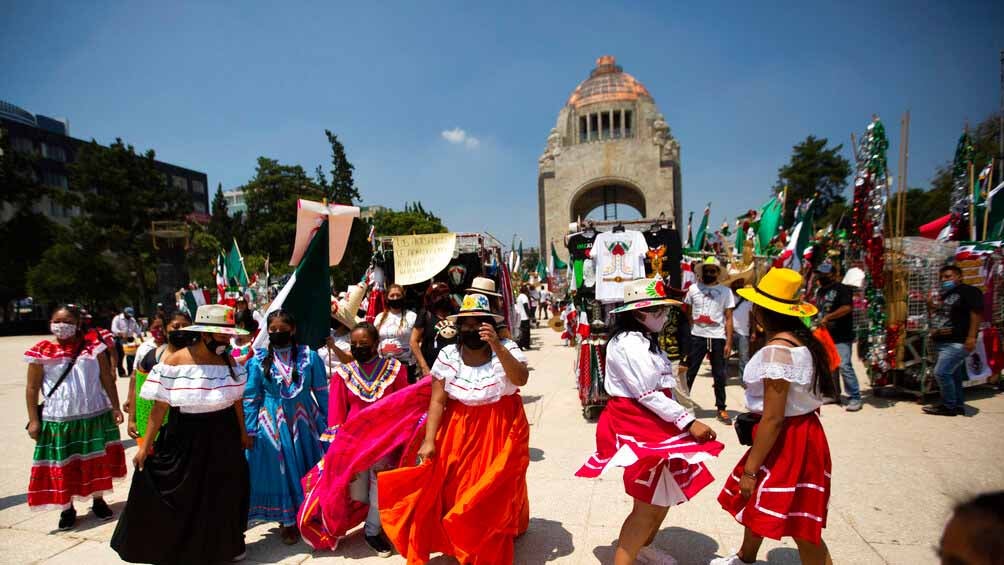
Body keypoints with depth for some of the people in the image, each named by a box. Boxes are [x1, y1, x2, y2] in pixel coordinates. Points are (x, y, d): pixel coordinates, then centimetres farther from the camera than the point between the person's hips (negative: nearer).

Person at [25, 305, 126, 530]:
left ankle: (98, 500, 28)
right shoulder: (41, 352, -2)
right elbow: (32, 388, 2)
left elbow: (107, 380, 2)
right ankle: (67, 508, 25)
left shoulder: (93, 347, -1)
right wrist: (33, 420, -2)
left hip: (95, 415, 1)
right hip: (58, 418, 0)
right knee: (61, 465, 7)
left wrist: (115, 407, -1)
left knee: (97, 460, 11)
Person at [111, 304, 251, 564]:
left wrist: (243, 433, 13)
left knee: (224, 494, 14)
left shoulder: (229, 361, -3)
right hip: (184, 437, -3)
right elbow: (160, 407, -9)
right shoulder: (174, 362, -12)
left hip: (223, 437, 3)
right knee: (179, 496, 7)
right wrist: (145, 445, -8)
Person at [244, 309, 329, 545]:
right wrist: (250, 431, -1)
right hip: (273, 424, 0)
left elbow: (322, 393, -1)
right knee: (279, 471, 10)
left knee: (307, 470, 12)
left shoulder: (309, 357, -6)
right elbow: (251, 398, 1)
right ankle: (287, 522, 28)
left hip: (303, 422, 0)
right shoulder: (259, 360, -4)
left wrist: (327, 424, -1)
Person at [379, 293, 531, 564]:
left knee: (496, 494, 6)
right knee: (452, 489, 3)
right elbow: (437, 401, -7)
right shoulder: (448, 355, -6)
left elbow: (521, 379, -25)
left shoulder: (507, 349, -8)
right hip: (459, 430, 1)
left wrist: (497, 346, -33)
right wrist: (429, 440, -15)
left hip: (501, 430, -1)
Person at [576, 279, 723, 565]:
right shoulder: (628, 343, -20)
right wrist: (689, 422, -20)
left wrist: (684, 421, 13)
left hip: (655, 423, 10)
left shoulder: (645, 340, 12)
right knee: (649, 504, -2)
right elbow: (648, 394, -22)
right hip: (638, 425, -10)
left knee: (666, 493, 20)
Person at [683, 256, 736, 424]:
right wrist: (686, 335, 3)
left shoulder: (725, 291, 3)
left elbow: (728, 319, 1)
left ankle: (721, 409, 19)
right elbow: (688, 314, 10)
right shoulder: (693, 289, 4)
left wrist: (729, 342, -4)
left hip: (718, 338, 0)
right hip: (697, 337, 0)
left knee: (719, 375, 9)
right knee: (690, 372, 3)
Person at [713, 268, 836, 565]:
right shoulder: (798, 339, 4)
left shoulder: (777, 350, -25)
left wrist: (749, 469, -18)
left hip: (786, 439, -10)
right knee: (756, 503, 26)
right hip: (799, 432, 10)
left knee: (801, 529, 3)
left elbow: (773, 419, -26)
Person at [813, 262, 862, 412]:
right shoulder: (820, 291, 17)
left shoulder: (842, 288, -7)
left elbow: (847, 307, -21)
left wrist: (827, 317, -22)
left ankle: (855, 398, -6)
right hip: (825, 336, 8)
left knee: (844, 366, -14)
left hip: (841, 337, -8)